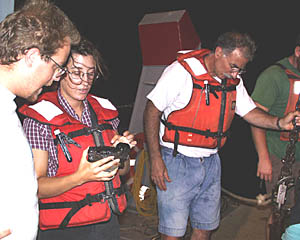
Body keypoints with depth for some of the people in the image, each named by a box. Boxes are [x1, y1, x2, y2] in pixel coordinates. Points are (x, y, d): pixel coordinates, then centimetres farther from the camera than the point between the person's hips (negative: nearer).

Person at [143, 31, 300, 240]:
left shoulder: (233, 81, 5)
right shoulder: (182, 71, -14)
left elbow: (250, 111, 13)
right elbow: (152, 111, -12)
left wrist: (279, 123, -7)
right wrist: (156, 159, -15)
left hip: (211, 163, 6)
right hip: (177, 162, -6)